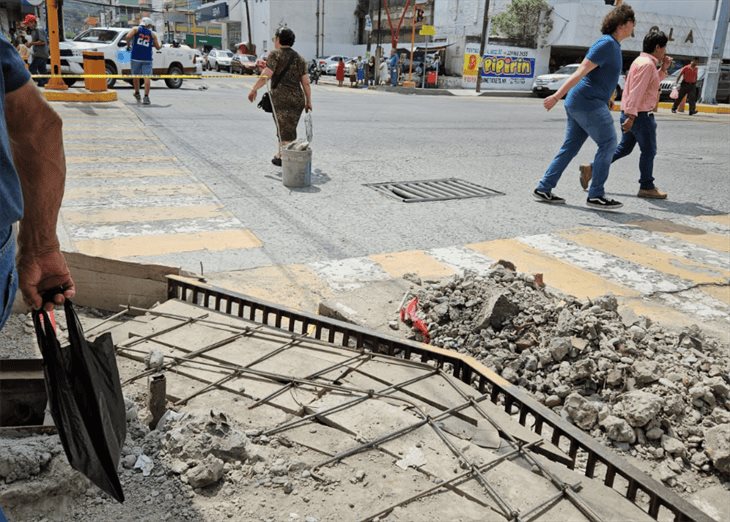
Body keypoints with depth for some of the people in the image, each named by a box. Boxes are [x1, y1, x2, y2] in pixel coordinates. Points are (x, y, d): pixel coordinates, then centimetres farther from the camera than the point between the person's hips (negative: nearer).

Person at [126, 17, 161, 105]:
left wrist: (128, 45, 6)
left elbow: (128, 36, -11)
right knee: (147, 77, -5)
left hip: (136, 57, 1)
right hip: (147, 59, 0)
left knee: (135, 76, 17)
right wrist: (161, 46, 38)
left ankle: (137, 93, 29)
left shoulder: (136, 29, 6)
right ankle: (146, 97, -15)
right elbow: (157, 47, 16)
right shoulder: (152, 34, 10)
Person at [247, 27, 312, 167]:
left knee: (286, 132, -3)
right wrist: (308, 101, 16)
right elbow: (306, 83, 11)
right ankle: (280, 156, 29)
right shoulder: (299, 58, 14)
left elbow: (265, 76, -12)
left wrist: (254, 89, 0)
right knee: (286, 130, 18)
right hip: (298, 99, 6)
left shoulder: (275, 55, -3)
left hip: (281, 98, -6)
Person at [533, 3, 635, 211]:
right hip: (588, 102, -10)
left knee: (570, 147, 9)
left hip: (579, 103, 10)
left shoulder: (613, 45, 18)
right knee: (608, 144, -6)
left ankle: (544, 189, 10)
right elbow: (581, 72, -19)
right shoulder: (606, 44, -13)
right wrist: (557, 96, -23)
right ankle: (595, 196, -3)